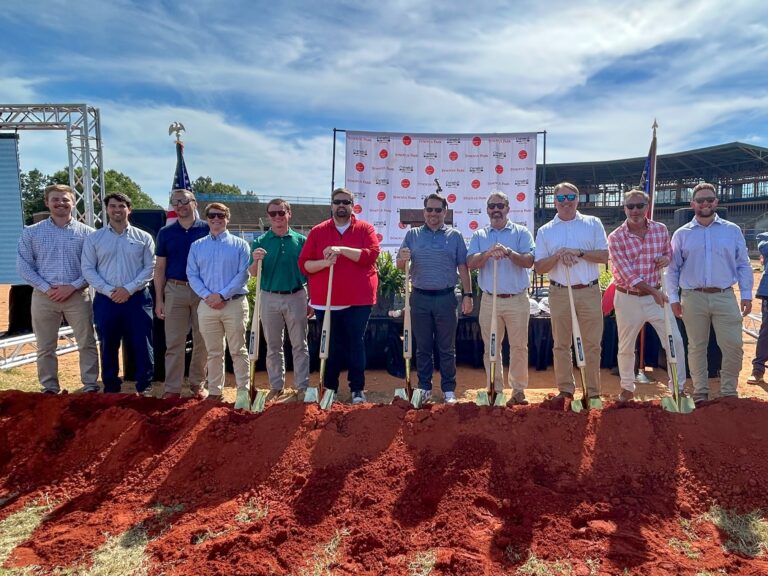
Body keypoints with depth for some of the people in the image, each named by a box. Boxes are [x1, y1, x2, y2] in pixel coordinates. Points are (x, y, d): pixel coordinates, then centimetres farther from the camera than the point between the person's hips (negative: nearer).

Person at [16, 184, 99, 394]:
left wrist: (73, 286, -12)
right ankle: (50, 388, 20)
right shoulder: (32, 232, 5)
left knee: (87, 343, 1)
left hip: (78, 295, -1)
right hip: (44, 297, 1)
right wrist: (46, 288, -9)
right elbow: (23, 265, 2)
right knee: (45, 347, 8)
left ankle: (90, 385, 11)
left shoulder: (86, 233, 2)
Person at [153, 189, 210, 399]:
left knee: (202, 341, 6)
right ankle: (172, 388, 10)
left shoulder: (207, 230, 2)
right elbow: (160, 268, 9)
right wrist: (159, 299, 3)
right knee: (174, 343, 2)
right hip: (175, 290, 1)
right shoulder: (165, 233, 7)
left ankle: (198, 384, 19)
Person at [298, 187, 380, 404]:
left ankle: (357, 389, 15)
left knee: (356, 344, 4)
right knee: (331, 346, 9)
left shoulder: (365, 229, 4)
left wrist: (342, 250, -20)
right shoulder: (318, 231, 8)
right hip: (326, 301, 2)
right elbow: (304, 264, 3)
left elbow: (372, 254, -13)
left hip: (358, 300, -1)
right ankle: (329, 388, 21)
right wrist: (323, 263, -16)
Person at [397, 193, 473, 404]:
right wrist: (403, 259, -18)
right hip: (420, 298, 1)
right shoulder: (413, 235, 8)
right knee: (423, 347, 9)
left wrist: (467, 294, -4)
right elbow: (400, 265, 6)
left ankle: (449, 390, 16)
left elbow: (463, 267, 4)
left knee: (447, 348, 6)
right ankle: (424, 388, 19)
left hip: (445, 298, -1)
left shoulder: (455, 236, 6)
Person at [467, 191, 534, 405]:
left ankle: (518, 390, 16)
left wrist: (508, 252, -26)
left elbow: (529, 261, -10)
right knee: (491, 347, 7)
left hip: (517, 299, -2)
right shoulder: (479, 235, 10)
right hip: (490, 300, 2)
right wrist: (487, 253, -22)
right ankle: (495, 389, 18)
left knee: (519, 346, 4)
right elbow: (470, 263, -4)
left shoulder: (521, 233, 4)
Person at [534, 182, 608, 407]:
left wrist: (578, 252, -13)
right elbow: (539, 268, 2)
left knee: (592, 344, 3)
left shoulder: (593, 224, 6)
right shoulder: (545, 231, 7)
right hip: (560, 293, 1)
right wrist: (558, 255, -14)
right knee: (561, 344, 5)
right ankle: (565, 390, 16)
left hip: (589, 292, -1)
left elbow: (604, 256, -1)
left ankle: (593, 392, 13)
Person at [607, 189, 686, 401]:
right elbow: (627, 273, -18)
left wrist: (667, 259, -10)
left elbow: (669, 253, 15)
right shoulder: (615, 237, -12)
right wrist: (653, 291, -27)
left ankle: (678, 388, 13)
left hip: (656, 295, 2)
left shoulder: (661, 229, 0)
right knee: (626, 347, 10)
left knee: (674, 341, -3)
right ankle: (627, 388, 29)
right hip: (628, 298, -2)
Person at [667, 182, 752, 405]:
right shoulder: (682, 234, 5)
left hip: (725, 297, 1)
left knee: (733, 347, -1)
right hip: (693, 297, 0)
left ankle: (729, 392, 16)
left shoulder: (732, 230, 7)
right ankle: (700, 392, 19)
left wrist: (746, 294, 2)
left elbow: (743, 265, 9)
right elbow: (673, 268, 6)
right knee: (696, 347, 7)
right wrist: (674, 298, 1)